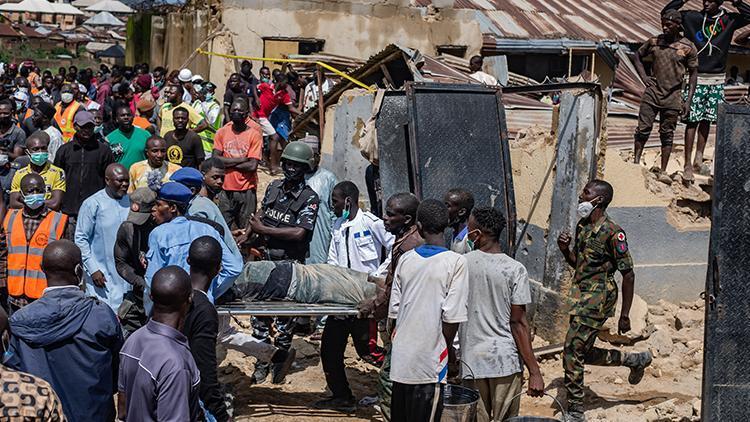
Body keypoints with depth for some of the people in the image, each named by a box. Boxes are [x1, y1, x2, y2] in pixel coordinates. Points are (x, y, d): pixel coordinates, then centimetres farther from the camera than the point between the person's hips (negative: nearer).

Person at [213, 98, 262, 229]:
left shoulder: (254, 134, -5)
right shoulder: (222, 132, 4)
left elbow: (252, 165, -13)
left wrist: (227, 163, -7)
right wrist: (241, 160, -11)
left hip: (246, 190, -2)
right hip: (225, 188, 3)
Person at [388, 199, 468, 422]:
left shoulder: (405, 259, 4)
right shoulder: (455, 262, -10)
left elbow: (394, 309, 7)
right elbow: (452, 316, -13)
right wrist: (450, 354, 0)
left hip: (400, 359, 5)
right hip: (429, 360, -5)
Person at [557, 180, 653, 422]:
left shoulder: (612, 233, -16)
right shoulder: (582, 226, 9)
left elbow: (628, 274, -14)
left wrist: (625, 315, -14)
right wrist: (565, 249, -1)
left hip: (597, 300, -9)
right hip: (582, 297, 9)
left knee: (572, 354, -8)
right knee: (584, 354, 17)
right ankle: (636, 360, 35)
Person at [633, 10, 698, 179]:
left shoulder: (688, 48, -3)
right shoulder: (654, 42, 4)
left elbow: (693, 74, 2)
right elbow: (638, 56, 20)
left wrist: (688, 100, -4)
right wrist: (644, 77, 6)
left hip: (672, 97, -2)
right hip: (652, 92, 2)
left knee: (667, 134, 4)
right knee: (643, 129, -2)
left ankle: (663, 171, 9)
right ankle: (636, 163, 9)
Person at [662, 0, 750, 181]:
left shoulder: (728, 20, 2)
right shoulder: (692, 17, 0)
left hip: (717, 80, 2)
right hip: (695, 78, -2)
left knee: (706, 120, 7)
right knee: (692, 121, -5)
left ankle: (699, 157, 17)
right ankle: (688, 164, -4)